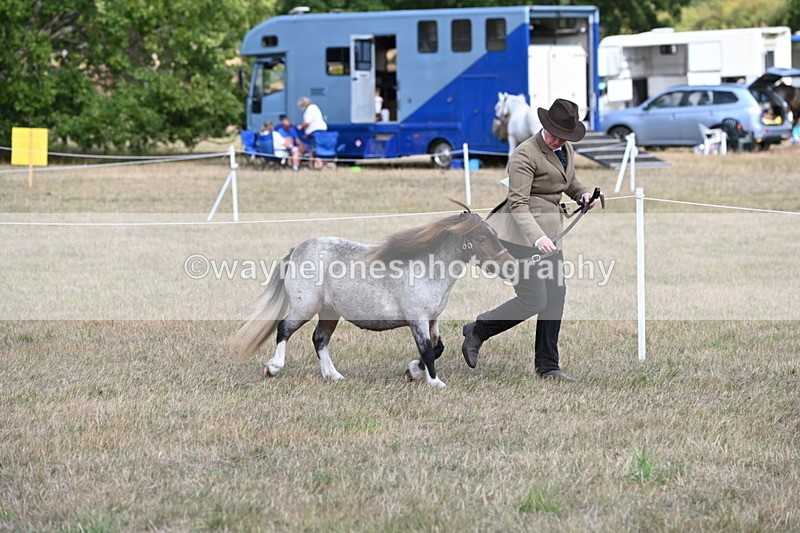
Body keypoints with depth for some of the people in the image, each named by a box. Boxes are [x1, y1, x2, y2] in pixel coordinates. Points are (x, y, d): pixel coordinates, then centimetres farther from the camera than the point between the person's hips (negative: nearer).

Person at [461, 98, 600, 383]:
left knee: (555, 297, 5)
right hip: (521, 236, -9)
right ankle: (476, 332, 10)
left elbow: (570, 181, 30)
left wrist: (583, 194, 7)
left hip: (548, 235, 9)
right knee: (534, 301, -10)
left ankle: (547, 366, 14)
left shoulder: (566, 150, 10)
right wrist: (537, 238, -36)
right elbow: (518, 204, -23)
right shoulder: (525, 155, -18)